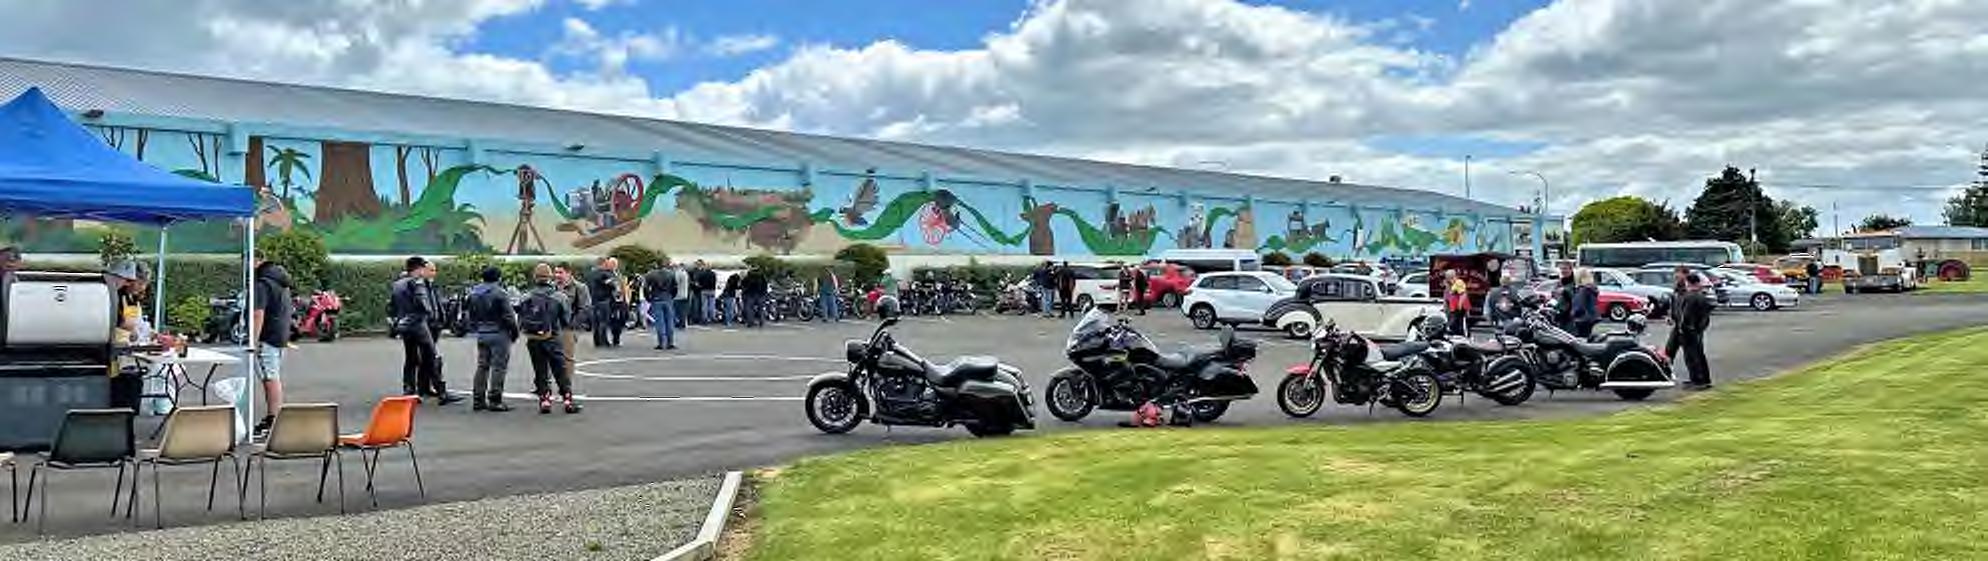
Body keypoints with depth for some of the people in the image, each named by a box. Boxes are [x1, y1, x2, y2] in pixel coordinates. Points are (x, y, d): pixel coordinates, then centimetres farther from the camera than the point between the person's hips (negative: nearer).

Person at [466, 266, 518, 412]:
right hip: (498, 333, -7)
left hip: (481, 334, 7)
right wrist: (514, 332, -2)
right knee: (498, 367, -2)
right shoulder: (500, 293, -14)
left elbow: (470, 314, 15)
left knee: (482, 366, 13)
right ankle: (495, 400, -4)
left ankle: (478, 399, 15)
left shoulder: (474, 293, 9)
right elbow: (508, 316, -13)